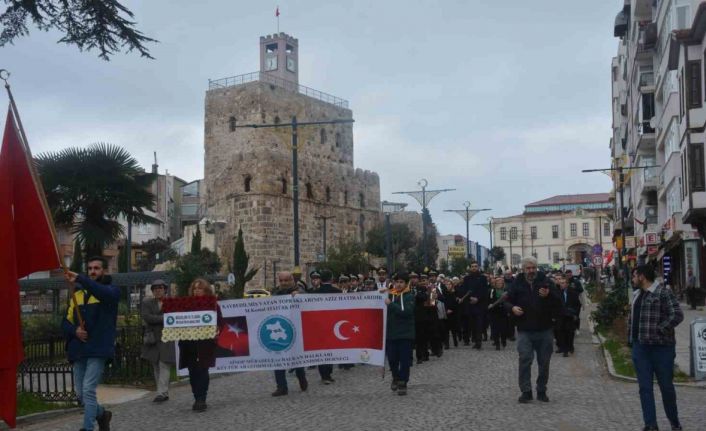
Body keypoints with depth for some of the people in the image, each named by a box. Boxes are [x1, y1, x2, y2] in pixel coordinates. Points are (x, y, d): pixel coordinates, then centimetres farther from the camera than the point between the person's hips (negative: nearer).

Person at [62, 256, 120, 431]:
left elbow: (104, 293, -25)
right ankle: (102, 414, 35)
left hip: (98, 350, -5)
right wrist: (75, 331, -10)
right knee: (80, 394, 10)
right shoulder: (78, 294, 15)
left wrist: (79, 279, -36)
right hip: (78, 350, 6)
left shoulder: (111, 291, 1)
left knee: (88, 390, -13)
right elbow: (66, 322, 13)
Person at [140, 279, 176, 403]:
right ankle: (164, 393, 12)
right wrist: (164, 318, -10)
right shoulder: (146, 302, 9)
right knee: (156, 367, 5)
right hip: (153, 339, 2)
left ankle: (162, 392, -16)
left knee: (164, 365, -12)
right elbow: (146, 317, -6)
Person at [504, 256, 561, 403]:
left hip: (544, 330, 1)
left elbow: (558, 302, -2)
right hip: (524, 330, -1)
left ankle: (541, 391, 20)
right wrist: (512, 308, -12)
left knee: (544, 362, 8)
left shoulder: (546, 282, 2)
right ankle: (526, 391, -1)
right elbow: (507, 302, 10)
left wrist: (548, 296, -22)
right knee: (525, 360, -9)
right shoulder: (517, 284, 3)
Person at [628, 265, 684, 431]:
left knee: (666, 386, 6)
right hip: (640, 347, 7)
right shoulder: (636, 295, 13)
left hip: (661, 347, -7)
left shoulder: (663, 293, -12)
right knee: (644, 387, 4)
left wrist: (659, 330, -19)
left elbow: (677, 315, -20)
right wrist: (631, 337, 13)